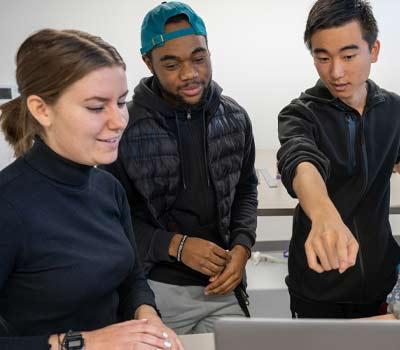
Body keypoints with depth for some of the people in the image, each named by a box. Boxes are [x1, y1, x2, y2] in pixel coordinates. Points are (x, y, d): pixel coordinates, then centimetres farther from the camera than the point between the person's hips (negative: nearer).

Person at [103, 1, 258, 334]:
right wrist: (174, 245, -17)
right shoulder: (124, 125, -13)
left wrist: (242, 245, -6)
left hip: (223, 286, 4)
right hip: (156, 287, -3)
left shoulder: (234, 117, 0)